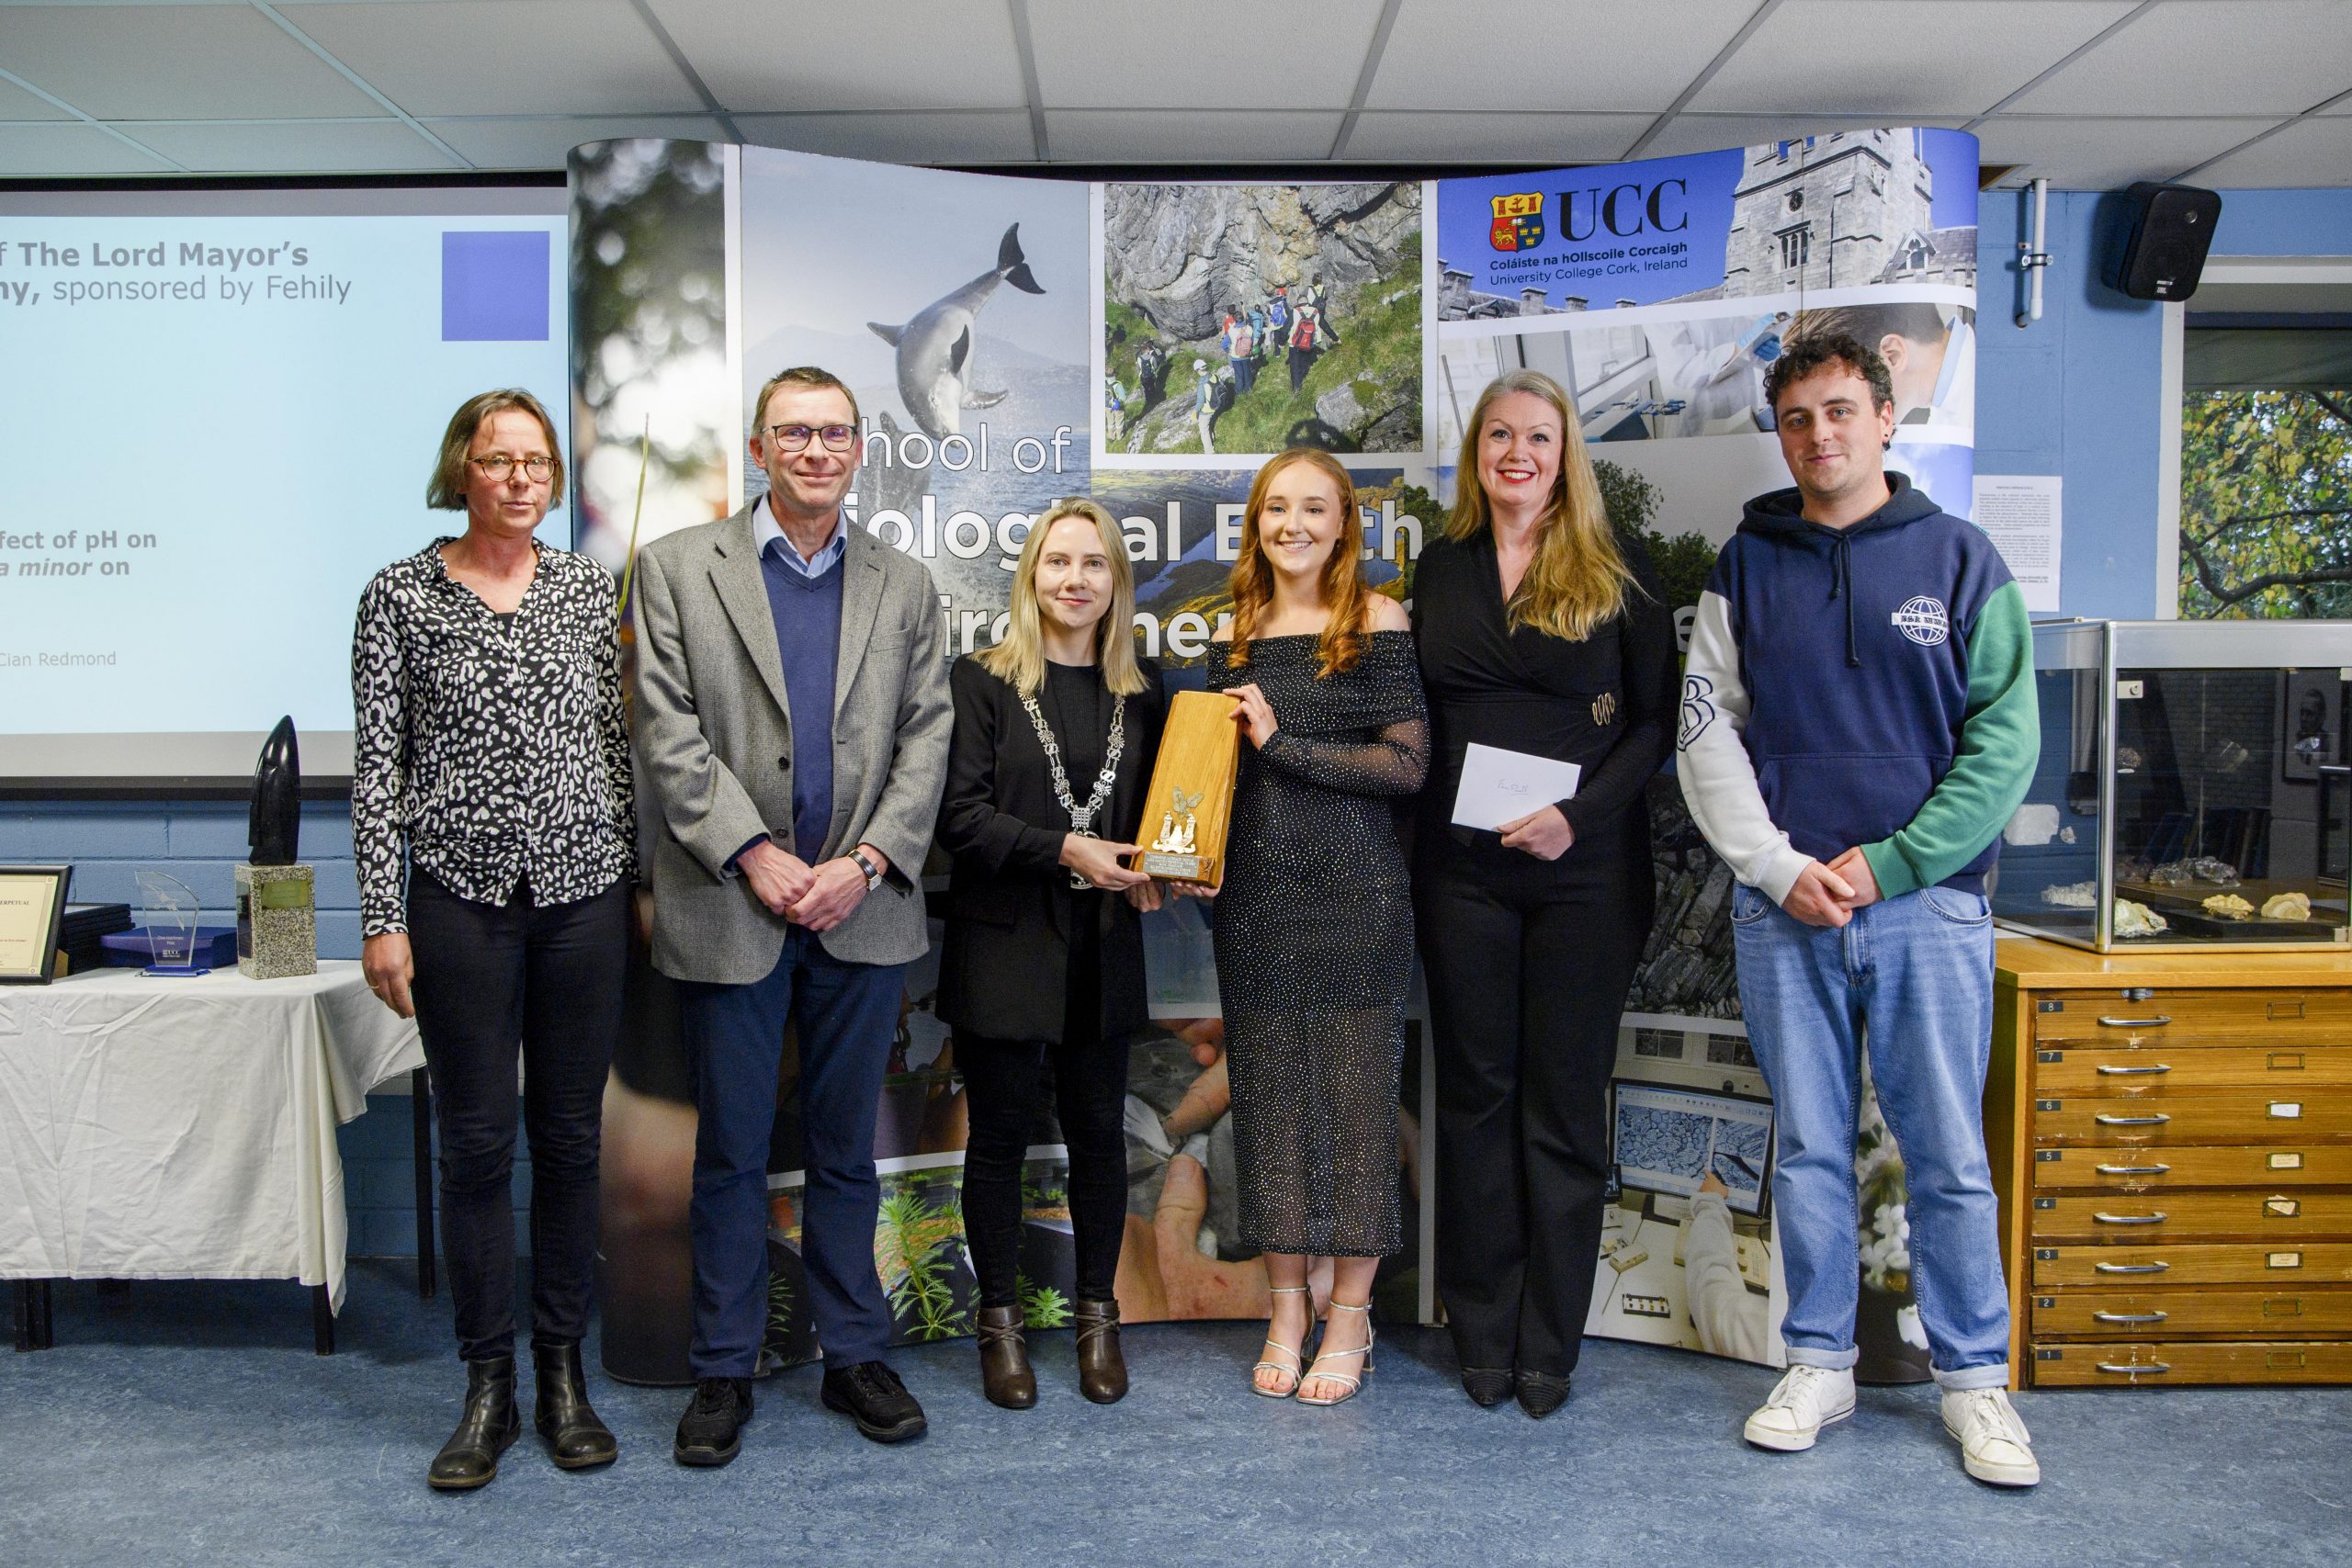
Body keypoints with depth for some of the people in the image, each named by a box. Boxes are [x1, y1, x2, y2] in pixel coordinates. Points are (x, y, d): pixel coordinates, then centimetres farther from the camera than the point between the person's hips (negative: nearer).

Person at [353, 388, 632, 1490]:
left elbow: (619, 740, 9)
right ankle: (488, 1390, 17)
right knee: (477, 1143, 4)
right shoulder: (402, 595, 0)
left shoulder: (590, 588, 6)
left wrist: (639, 876, 6)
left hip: (584, 891, 2)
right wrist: (381, 918, -7)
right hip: (462, 895, -2)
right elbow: (377, 765, -2)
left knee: (571, 1136, 8)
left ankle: (562, 1371, 22)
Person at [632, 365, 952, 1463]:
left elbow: (927, 742, 5)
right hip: (727, 908, -2)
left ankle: (854, 1353, 24)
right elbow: (670, 733, -4)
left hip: (862, 910, 2)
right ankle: (724, 1368, 20)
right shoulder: (677, 567, 3)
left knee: (846, 1146, 12)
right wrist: (753, 854, -13)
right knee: (731, 1152, 7)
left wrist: (866, 862, -8)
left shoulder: (905, 586, 10)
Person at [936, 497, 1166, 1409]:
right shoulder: (981, 681, -2)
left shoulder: (1140, 690, 9)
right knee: (1001, 1133, 5)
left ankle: (1098, 1317, 25)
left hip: (1103, 949, 3)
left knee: (1098, 1130, 9)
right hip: (1005, 946, -3)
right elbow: (961, 815, -10)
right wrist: (1067, 849, -19)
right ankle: (999, 1323, 20)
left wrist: (1150, 872, -5)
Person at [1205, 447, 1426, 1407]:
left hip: (1353, 887, -4)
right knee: (1267, 1093, 8)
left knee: (1355, 1090, 2)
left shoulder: (1377, 624, -3)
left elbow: (1408, 764, -9)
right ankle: (1287, 1310, 21)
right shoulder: (1235, 635, 11)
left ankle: (1350, 1320, 15)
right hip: (1255, 890, 4)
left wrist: (1283, 743, -14)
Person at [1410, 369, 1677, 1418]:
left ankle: (1548, 1346, 16)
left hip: (1586, 869, -2)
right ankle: (1482, 1335, 20)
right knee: (1475, 1093, 8)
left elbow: (1656, 721, -2)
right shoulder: (1442, 567, 10)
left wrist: (1578, 814, -15)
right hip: (1461, 868, 3)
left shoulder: (1617, 570, 1)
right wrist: (1418, 816, 0)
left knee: (1564, 1102, 4)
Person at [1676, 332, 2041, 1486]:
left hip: (1927, 904, -1)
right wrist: (1781, 868, -7)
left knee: (1950, 1157, 4)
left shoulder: (1959, 559, 3)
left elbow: (2004, 742, -1)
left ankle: (1974, 1381, 18)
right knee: (1809, 1150, 9)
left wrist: (1888, 862, -10)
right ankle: (1820, 1366, 22)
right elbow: (1706, 732, 4)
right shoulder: (1747, 565, 8)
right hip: (1782, 909, 2)